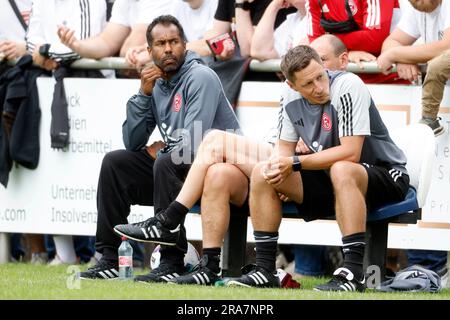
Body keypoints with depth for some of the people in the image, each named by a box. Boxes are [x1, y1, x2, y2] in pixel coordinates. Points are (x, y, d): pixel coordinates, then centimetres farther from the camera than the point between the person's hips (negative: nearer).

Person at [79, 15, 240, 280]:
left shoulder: (200, 78, -16)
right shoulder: (156, 84, 8)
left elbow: (191, 146, -24)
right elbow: (132, 143, 5)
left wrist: (160, 151, -4)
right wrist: (144, 95, -6)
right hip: (175, 169, 8)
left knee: (166, 164, -33)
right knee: (114, 163, 1)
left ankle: (173, 262, -28)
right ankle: (109, 259, -2)